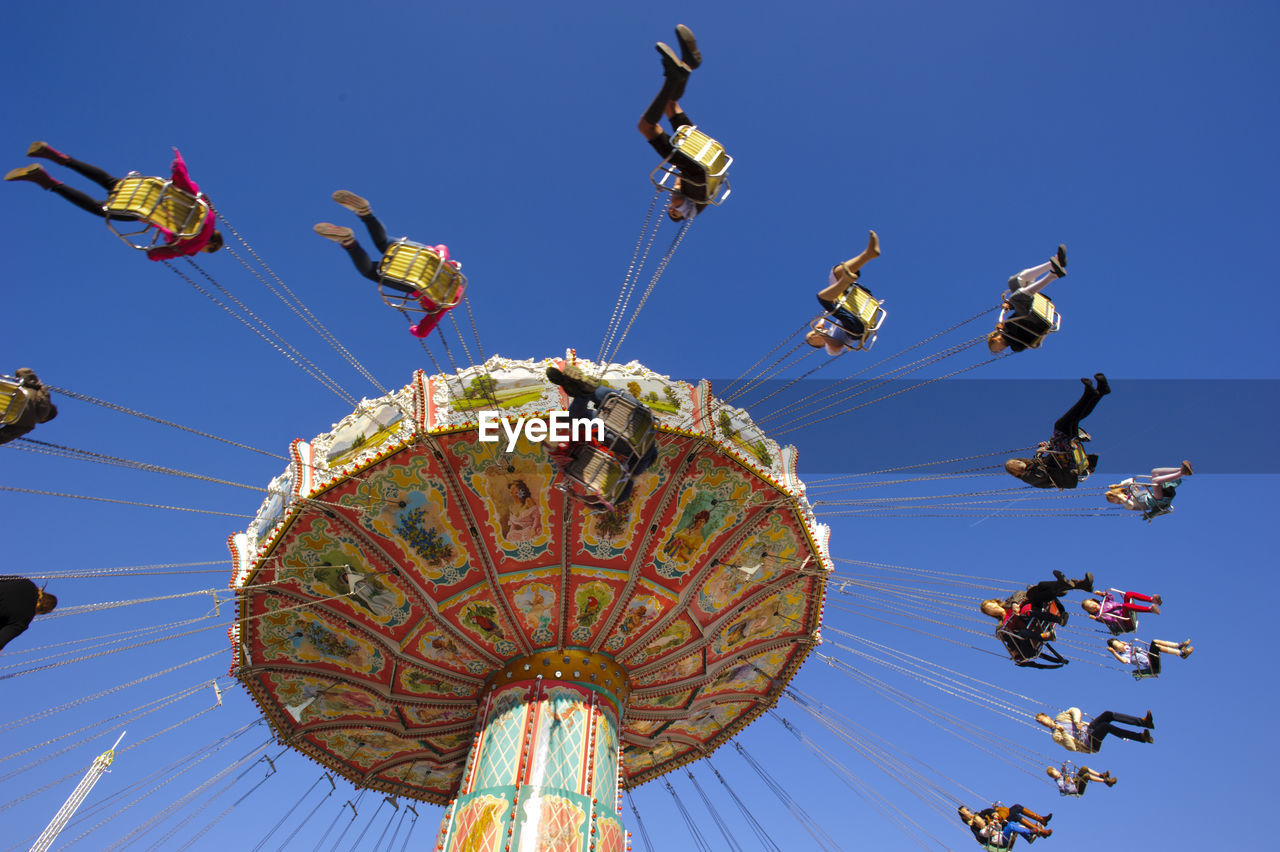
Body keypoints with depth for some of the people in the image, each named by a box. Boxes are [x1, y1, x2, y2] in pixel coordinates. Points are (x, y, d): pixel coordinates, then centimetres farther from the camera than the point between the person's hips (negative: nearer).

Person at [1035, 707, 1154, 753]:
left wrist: (1077, 721, -11)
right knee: (1106, 726, -34)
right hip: (1090, 742, -7)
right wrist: (1063, 732, -24)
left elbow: (1075, 710, 7)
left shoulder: (1059, 717, 17)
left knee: (1108, 714, -17)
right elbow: (1071, 747, -14)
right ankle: (1141, 737, -33)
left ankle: (1144, 721, -19)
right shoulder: (1055, 735, -1)